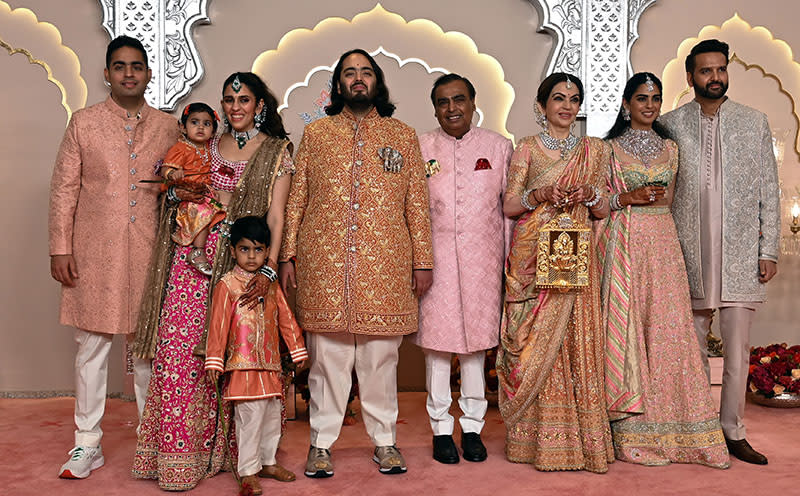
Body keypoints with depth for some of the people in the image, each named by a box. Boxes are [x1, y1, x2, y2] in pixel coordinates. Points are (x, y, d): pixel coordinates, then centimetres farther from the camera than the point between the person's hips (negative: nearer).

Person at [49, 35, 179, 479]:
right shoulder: (84, 122, 5)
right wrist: (60, 248, -3)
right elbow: (64, 188, 3)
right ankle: (87, 444, 16)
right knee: (92, 346, 4)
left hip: (148, 251, 1)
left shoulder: (167, 127, 9)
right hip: (94, 252, -1)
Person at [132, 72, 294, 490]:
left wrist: (267, 269, -15)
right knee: (176, 342, -6)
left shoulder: (276, 151, 4)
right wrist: (178, 192, -2)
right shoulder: (207, 145, 15)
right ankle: (176, 453, 1)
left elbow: (275, 216, -4)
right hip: (193, 250, 3)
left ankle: (211, 446, 14)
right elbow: (178, 185, 23)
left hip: (239, 255, -3)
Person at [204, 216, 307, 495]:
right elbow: (218, 325, -8)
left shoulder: (271, 284, 10)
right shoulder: (227, 285, -5)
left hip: (270, 364, 6)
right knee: (251, 416, -6)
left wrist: (297, 351, 14)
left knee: (273, 415, 14)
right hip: (243, 365, -6)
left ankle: (267, 462, 30)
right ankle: (248, 472, 5)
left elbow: (285, 319, 14)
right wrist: (214, 361, -11)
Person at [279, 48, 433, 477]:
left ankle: (385, 441, 19)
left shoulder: (403, 136, 12)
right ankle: (321, 443, 16)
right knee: (327, 353, 4)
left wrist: (422, 260, 3)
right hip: (324, 263, 0)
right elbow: (297, 198, 9)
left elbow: (417, 203, 8)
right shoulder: (315, 133, 12)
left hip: (385, 263, 0)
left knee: (381, 354, 5)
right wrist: (289, 255, 3)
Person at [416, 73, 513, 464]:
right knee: (436, 336, 2)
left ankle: (472, 425, 20)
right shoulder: (420, 148, 6)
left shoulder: (498, 146, 8)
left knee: (476, 337, 6)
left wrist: (511, 257, 5)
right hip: (435, 254, 0)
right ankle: (441, 428, 15)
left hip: (481, 256, 1)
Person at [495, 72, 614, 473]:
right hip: (533, 256, -2)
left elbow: (602, 211, 12)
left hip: (575, 257, 2)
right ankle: (540, 439, 6)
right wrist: (539, 194, -15)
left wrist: (589, 194, -8)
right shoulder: (526, 148, 7)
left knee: (576, 341, -2)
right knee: (536, 343, -2)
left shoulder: (594, 150, 13)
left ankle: (581, 437, 7)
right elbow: (509, 206, 3)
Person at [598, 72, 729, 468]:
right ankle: (633, 432, 5)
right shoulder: (610, 148, 4)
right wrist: (629, 198, -11)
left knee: (667, 326, -2)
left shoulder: (669, 148, 15)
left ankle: (670, 428, 8)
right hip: (624, 243, -3)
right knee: (625, 325, -4)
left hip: (662, 242, 3)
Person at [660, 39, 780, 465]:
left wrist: (769, 250, 1)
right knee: (692, 345, 6)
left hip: (740, 255, 1)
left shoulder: (754, 123, 9)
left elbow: (769, 190, 8)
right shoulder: (671, 125, 6)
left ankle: (733, 432, 12)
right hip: (688, 254, 0)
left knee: (737, 347, 1)